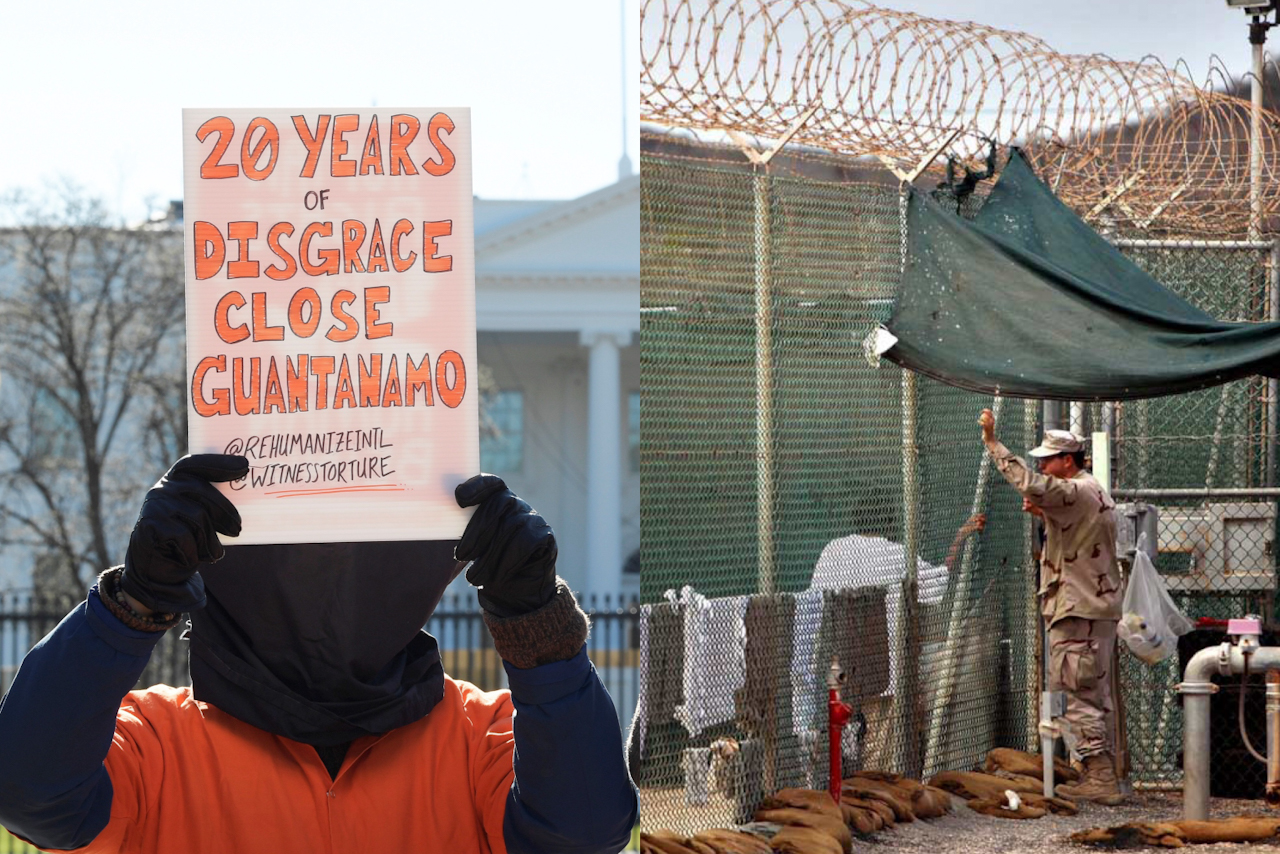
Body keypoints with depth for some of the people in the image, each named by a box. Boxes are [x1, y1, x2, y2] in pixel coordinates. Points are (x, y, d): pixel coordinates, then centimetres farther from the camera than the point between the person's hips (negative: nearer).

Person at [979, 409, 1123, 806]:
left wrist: (992, 442, -26)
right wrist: (1044, 514, 12)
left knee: (1074, 694, -9)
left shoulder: (1075, 492, -15)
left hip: (1077, 610, -10)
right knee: (1095, 695, 13)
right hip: (1101, 607, 10)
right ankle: (1101, 776, 17)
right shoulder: (1096, 492, 18)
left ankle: (1100, 778, -12)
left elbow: (1030, 483, -32)